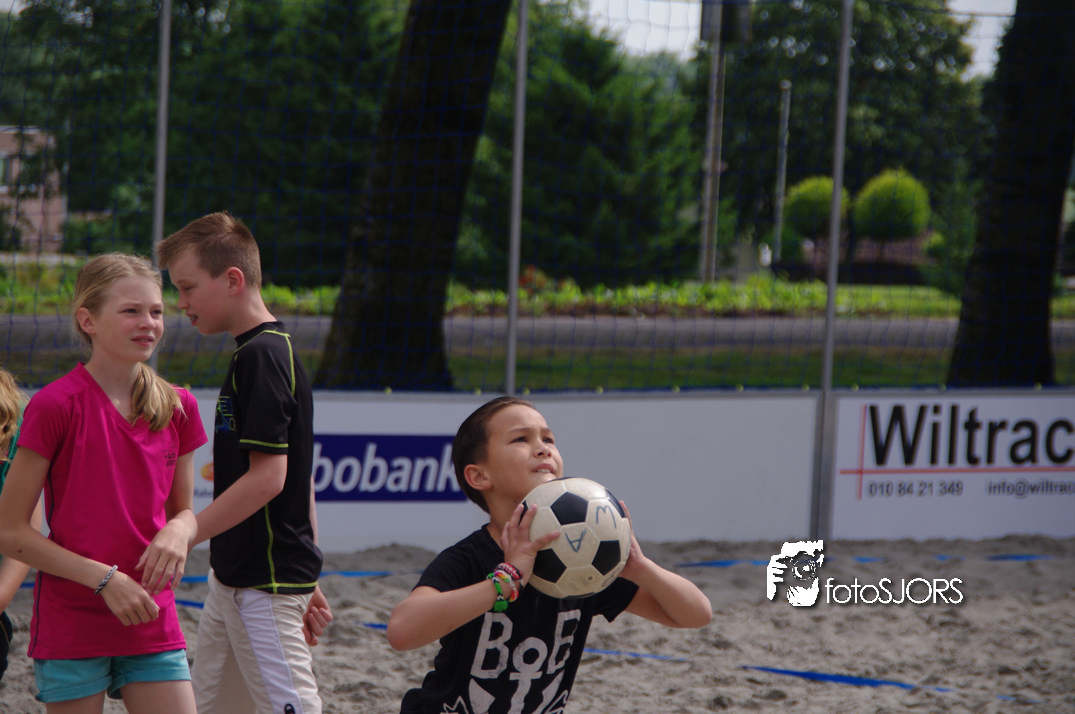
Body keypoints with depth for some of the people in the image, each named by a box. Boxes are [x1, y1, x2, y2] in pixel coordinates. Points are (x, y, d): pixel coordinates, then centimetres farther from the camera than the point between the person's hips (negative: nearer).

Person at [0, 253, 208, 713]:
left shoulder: (177, 408, 6)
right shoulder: (55, 405, -10)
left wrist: (179, 532, -8)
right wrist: (104, 579, -15)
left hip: (153, 625, 5)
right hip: (70, 631, -5)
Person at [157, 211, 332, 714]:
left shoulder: (260, 356, -16)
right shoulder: (274, 351, 14)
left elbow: (267, 478, -23)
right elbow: (300, 477, 18)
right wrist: (309, 583, 20)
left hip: (266, 583, -10)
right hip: (232, 578, 10)